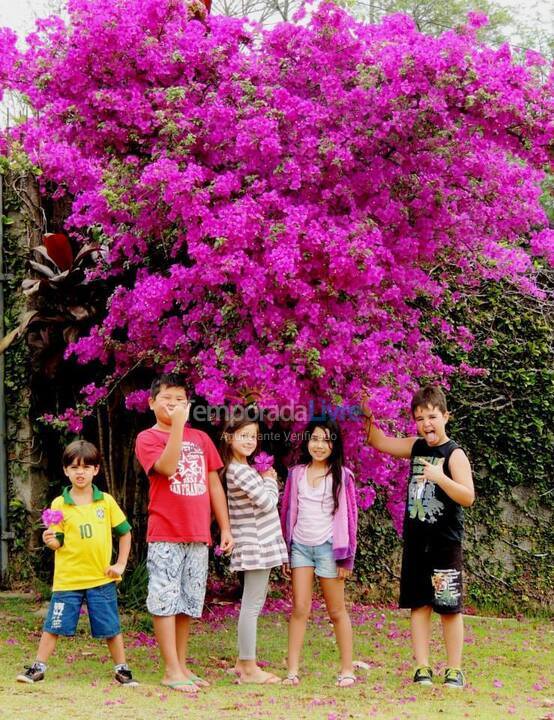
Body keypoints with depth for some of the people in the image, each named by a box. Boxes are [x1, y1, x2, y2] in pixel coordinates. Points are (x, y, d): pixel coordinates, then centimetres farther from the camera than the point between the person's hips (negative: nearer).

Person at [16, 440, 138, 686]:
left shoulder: (106, 501, 1)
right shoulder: (59, 504, -1)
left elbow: (125, 533, 9)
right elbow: (58, 543, 1)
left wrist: (120, 565, 3)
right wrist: (50, 541, -21)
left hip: (101, 578, 0)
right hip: (67, 579, 0)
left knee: (111, 627, 6)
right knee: (54, 625, 4)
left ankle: (122, 669, 20)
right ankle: (38, 668, 17)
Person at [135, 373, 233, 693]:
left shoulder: (201, 438, 14)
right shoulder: (148, 438, 0)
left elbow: (215, 485, 14)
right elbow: (167, 467, -20)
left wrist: (225, 527, 10)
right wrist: (177, 425, -21)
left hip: (198, 535, 5)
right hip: (165, 534, -5)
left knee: (188, 603, 10)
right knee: (165, 600, -5)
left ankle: (182, 665, 19)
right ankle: (171, 670, 1)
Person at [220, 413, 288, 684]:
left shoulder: (244, 469, 15)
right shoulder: (240, 471, -17)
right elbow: (268, 502, -16)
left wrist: (267, 480, 6)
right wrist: (270, 480, -2)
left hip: (259, 545, 10)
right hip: (255, 546, -10)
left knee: (253, 604, 15)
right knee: (252, 606, -5)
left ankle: (243, 662, 21)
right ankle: (249, 669, 0)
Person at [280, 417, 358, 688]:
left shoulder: (341, 475, 0)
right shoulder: (296, 474, 8)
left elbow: (349, 515, -1)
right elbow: (287, 512, 12)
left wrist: (346, 558, -4)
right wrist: (284, 551, 9)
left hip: (328, 546, -2)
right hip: (300, 545, 2)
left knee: (336, 611, 4)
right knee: (299, 608, -1)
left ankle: (347, 669, 12)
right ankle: (292, 670, -1)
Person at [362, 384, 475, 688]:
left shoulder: (454, 454, -10)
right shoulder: (416, 447, 8)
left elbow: (468, 497, -17)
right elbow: (379, 442, 17)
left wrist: (440, 478, -30)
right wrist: (367, 416, 1)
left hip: (446, 543, -5)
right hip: (416, 541, 6)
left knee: (449, 607, 1)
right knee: (418, 604, 6)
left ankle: (454, 670, 11)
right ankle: (422, 668, 12)